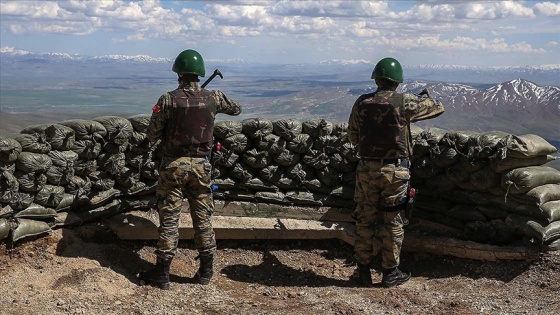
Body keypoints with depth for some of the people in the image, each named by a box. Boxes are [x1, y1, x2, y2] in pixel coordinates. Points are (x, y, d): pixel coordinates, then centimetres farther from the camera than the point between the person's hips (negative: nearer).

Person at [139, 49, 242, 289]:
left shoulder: (168, 99, -11)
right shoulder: (213, 98, -3)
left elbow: (152, 136, -7)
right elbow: (236, 109, 18)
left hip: (174, 164, -2)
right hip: (201, 165, 3)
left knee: (169, 218, 4)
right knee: (203, 218, 12)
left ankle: (162, 274, 10)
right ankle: (206, 271, 20)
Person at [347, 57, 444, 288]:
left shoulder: (362, 103, -2)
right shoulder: (405, 103, -9)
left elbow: (352, 137, 7)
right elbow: (438, 108, 6)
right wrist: (425, 97, 27)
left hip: (367, 169, 2)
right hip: (395, 172, -2)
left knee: (365, 220, 12)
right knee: (392, 222, 9)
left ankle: (363, 271, 20)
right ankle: (390, 272, 18)